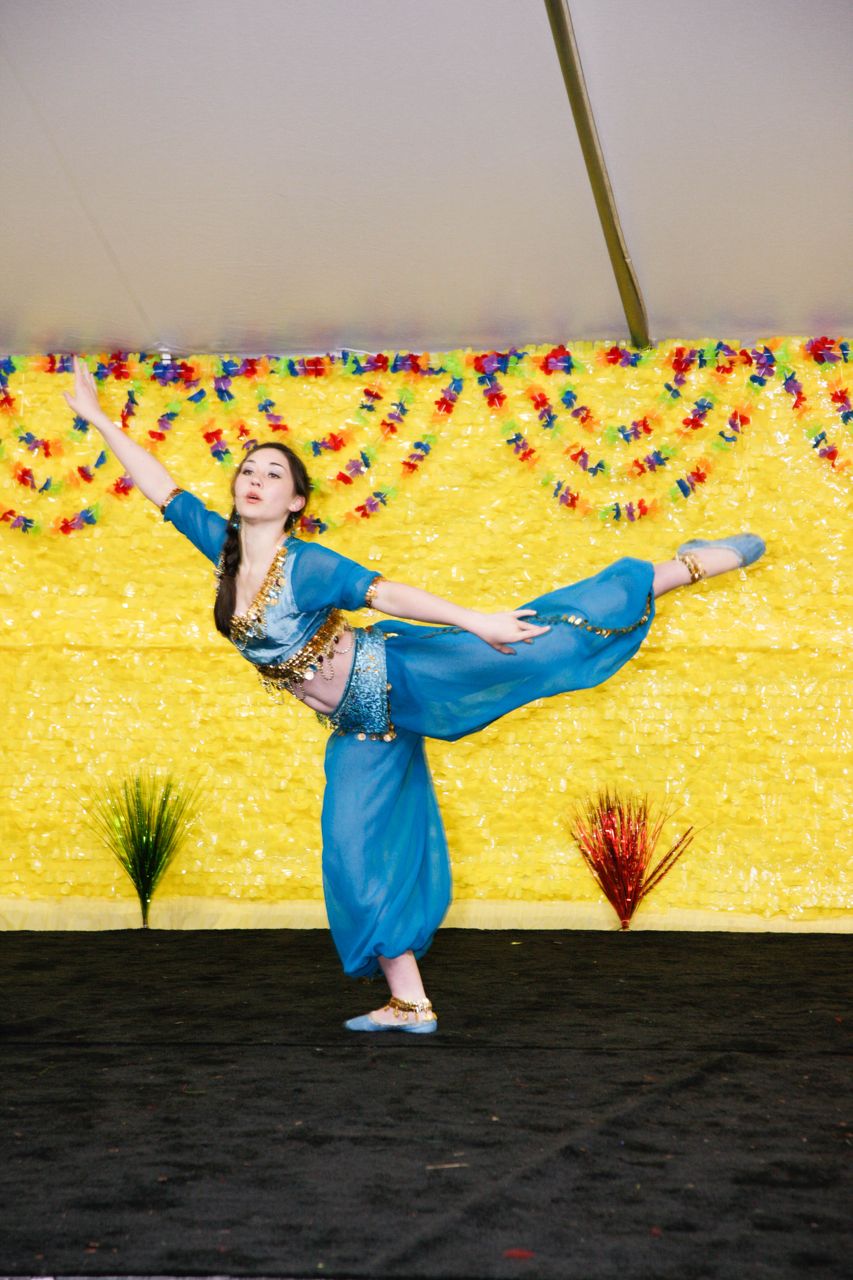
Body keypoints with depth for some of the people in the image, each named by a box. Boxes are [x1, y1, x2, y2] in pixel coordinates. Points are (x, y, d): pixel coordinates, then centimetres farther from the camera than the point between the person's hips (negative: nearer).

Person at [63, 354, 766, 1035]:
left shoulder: (306, 565, -17)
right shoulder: (222, 544, 2)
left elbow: (388, 593, -27)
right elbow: (163, 489, 8)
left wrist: (474, 621, -35)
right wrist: (99, 418, 8)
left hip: (400, 678, -7)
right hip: (360, 728, 7)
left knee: (532, 637, -17)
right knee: (359, 855, 5)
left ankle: (690, 564, -6)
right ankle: (410, 1004, 14)